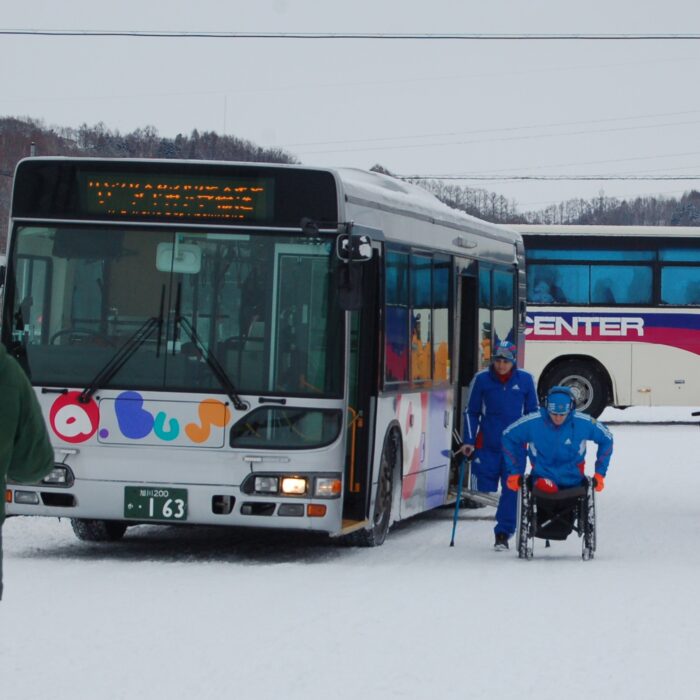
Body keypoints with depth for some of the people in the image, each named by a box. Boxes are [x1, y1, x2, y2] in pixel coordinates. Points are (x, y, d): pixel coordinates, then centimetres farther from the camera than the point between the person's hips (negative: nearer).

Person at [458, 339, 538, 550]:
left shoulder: (525, 380, 1)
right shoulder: (482, 379, 0)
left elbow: (533, 413, 11)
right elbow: (471, 412, 7)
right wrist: (468, 441, 1)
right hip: (487, 444, 0)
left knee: (511, 489, -3)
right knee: (485, 488, -2)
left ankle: (503, 533, 5)